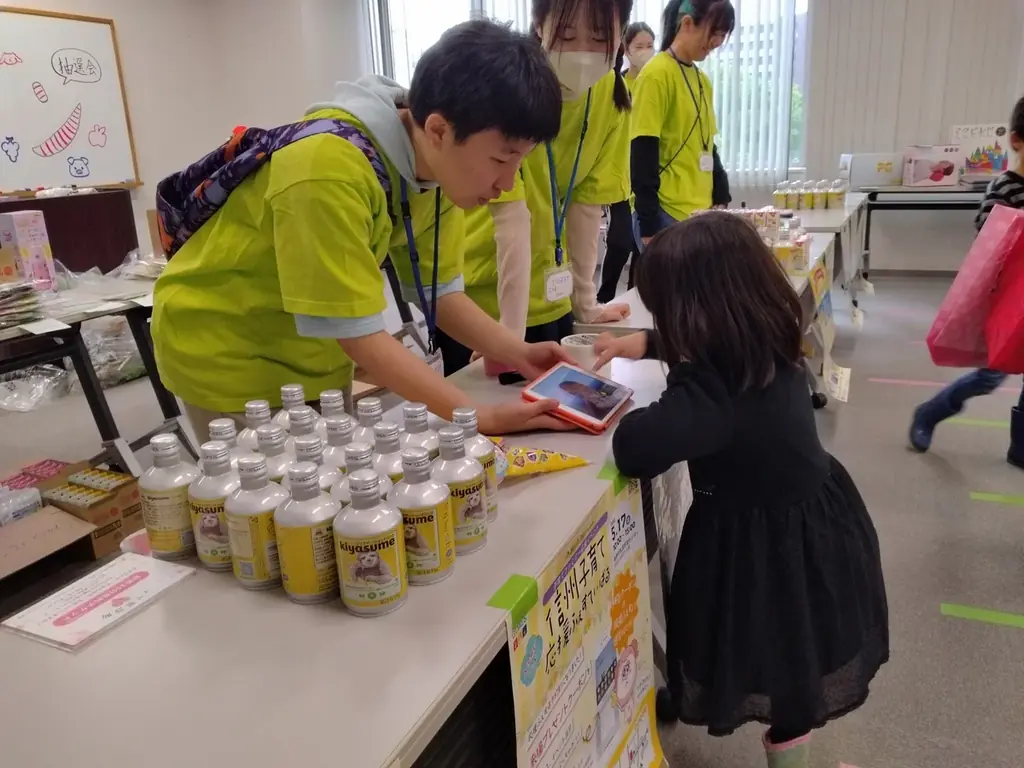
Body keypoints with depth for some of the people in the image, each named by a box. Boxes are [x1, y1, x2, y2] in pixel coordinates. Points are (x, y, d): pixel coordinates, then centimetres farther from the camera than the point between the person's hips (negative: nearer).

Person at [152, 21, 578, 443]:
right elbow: (359, 335, -31)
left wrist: (516, 353, -18)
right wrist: (484, 418, -30)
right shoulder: (330, 169, -35)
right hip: (228, 353, -6)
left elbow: (440, 293, -4)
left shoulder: (441, 161, -11)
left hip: (316, 354, 7)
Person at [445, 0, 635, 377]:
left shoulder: (611, 92, -7)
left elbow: (587, 201, -3)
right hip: (476, 295, -4)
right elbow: (512, 218, -27)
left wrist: (585, 301, 0)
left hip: (548, 298, 5)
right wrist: (511, 332, -27)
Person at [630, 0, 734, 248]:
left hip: (702, 213, 8)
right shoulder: (656, 75, -9)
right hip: (667, 216, -8)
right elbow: (642, 158, -14)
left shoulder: (702, 80, 16)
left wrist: (722, 199, 13)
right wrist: (649, 225, -17)